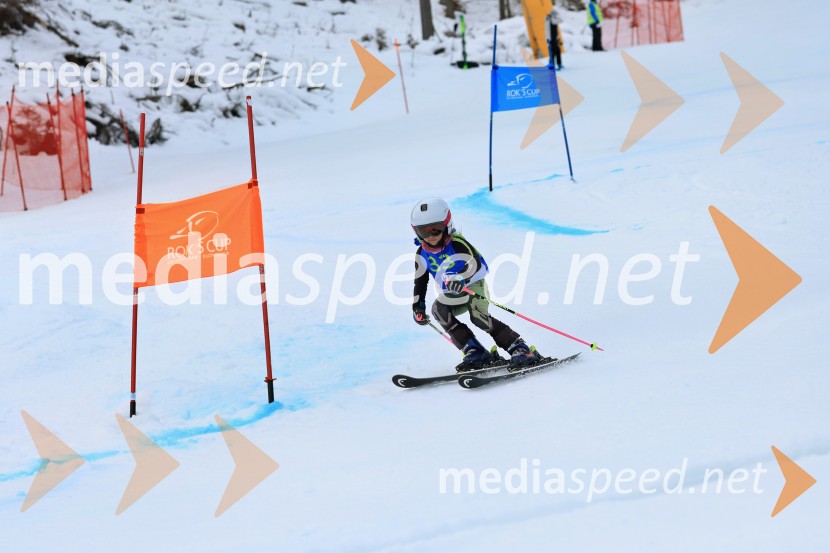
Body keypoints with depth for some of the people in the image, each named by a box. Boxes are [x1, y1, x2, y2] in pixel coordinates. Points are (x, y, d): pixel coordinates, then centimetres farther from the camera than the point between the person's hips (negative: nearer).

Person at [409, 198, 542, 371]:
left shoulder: (456, 243, -21)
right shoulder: (422, 255, -3)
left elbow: (474, 262, -37)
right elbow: (420, 282, 8)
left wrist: (460, 278, -54)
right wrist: (418, 307, 1)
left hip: (475, 285, -6)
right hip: (453, 295, 6)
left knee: (478, 316, -31)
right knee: (438, 309, -24)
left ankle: (521, 349, -26)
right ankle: (475, 352, -23)